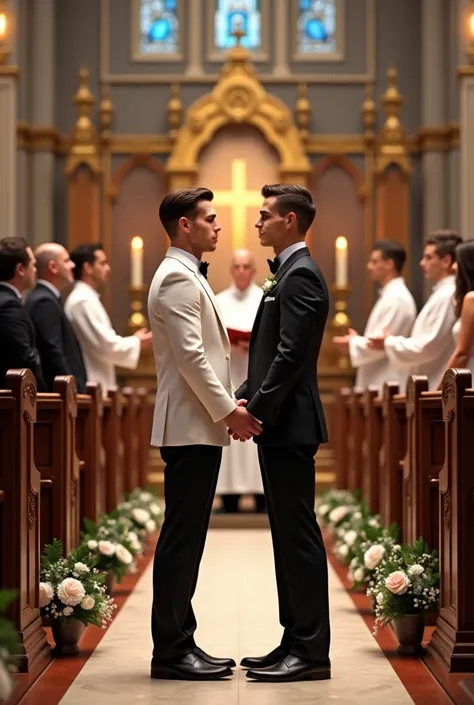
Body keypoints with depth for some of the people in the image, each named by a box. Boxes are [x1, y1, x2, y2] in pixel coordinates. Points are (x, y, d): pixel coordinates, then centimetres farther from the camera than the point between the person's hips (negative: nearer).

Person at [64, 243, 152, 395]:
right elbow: (105, 345, -18)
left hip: (93, 386, 10)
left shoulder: (84, 298, 16)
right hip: (90, 388, -10)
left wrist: (133, 340, 13)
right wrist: (136, 342, -4)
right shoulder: (84, 300, -15)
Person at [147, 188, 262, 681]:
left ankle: (179, 642, 15)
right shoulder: (178, 278, -12)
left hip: (198, 426, 10)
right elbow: (190, 356, -20)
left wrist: (229, 407, 13)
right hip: (190, 427, -10)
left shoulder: (187, 276, 20)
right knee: (181, 539, -7)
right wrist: (228, 411, -16)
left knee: (185, 538, 11)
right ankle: (170, 651, -4)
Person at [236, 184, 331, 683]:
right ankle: (296, 642, 18)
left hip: (288, 425, -10)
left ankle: (311, 652, -3)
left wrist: (254, 409, -18)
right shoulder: (288, 273, 18)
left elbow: (291, 355, -21)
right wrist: (243, 398, 9)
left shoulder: (300, 275, -13)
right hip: (279, 425, 10)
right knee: (288, 535, 12)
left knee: (298, 535, -7)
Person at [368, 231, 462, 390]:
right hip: (429, 388, 10)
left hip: (435, 390, -10)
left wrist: (390, 343, -7)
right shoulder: (443, 293, 15)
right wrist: (393, 341, 10)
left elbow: (429, 347, -20)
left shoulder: (446, 296, -16)